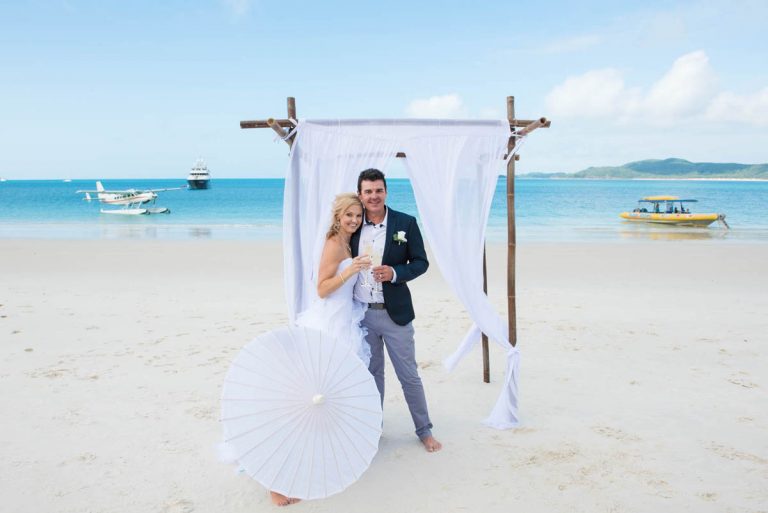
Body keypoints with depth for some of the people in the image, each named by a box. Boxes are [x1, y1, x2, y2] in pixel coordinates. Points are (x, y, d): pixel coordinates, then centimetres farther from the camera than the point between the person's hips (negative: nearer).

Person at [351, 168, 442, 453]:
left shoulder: (406, 223, -6)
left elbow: (421, 262, -4)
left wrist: (394, 273, -21)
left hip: (395, 312, -2)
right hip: (362, 313, 3)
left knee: (409, 375, 7)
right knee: (372, 374, 17)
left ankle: (424, 430, 24)